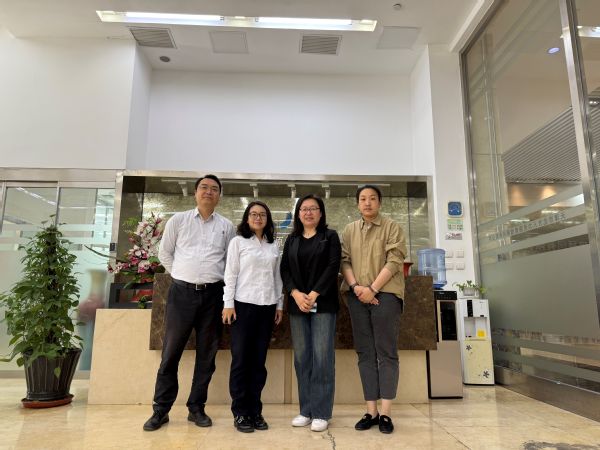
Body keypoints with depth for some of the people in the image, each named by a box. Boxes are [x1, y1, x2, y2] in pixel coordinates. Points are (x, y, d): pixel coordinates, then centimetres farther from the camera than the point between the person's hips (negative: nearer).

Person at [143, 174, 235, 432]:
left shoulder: (227, 226, 7)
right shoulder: (178, 220, 4)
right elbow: (164, 253, 11)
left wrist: (215, 278, 7)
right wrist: (181, 275, 8)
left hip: (213, 294, 1)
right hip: (181, 292, -1)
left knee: (206, 355, 7)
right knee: (171, 353, 4)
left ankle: (196, 408, 21)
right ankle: (161, 410, 17)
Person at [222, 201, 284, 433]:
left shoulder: (273, 246, 12)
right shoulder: (238, 242, 2)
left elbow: (277, 277, 13)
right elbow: (230, 274, -2)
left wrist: (280, 304, 9)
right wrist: (228, 304, -8)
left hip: (267, 307, 3)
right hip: (244, 305, -3)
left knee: (259, 360, 8)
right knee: (241, 359, 2)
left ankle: (255, 410, 18)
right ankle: (240, 412, 13)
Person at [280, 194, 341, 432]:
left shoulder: (330, 236, 5)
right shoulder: (291, 240, 14)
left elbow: (333, 267, -6)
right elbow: (284, 269, 6)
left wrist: (313, 295, -14)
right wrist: (296, 294, -11)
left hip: (323, 304, -3)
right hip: (297, 304, 3)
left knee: (322, 356, -4)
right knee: (301, 357, 6)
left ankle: (321, 413, 5)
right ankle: (306, 410, 16)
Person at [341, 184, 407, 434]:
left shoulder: (392, 227, 3)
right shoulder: (349, 230, 14)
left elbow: (394, 261, -6)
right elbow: (344, 260, 7)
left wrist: (373, 288, -13)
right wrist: (355, 286, -9)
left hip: (385, 294, -3)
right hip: (357, 296, 4)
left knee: (386, 353, -1)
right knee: (365, 353, 5)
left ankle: (386, 413, 4)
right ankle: (371, 411, 12)